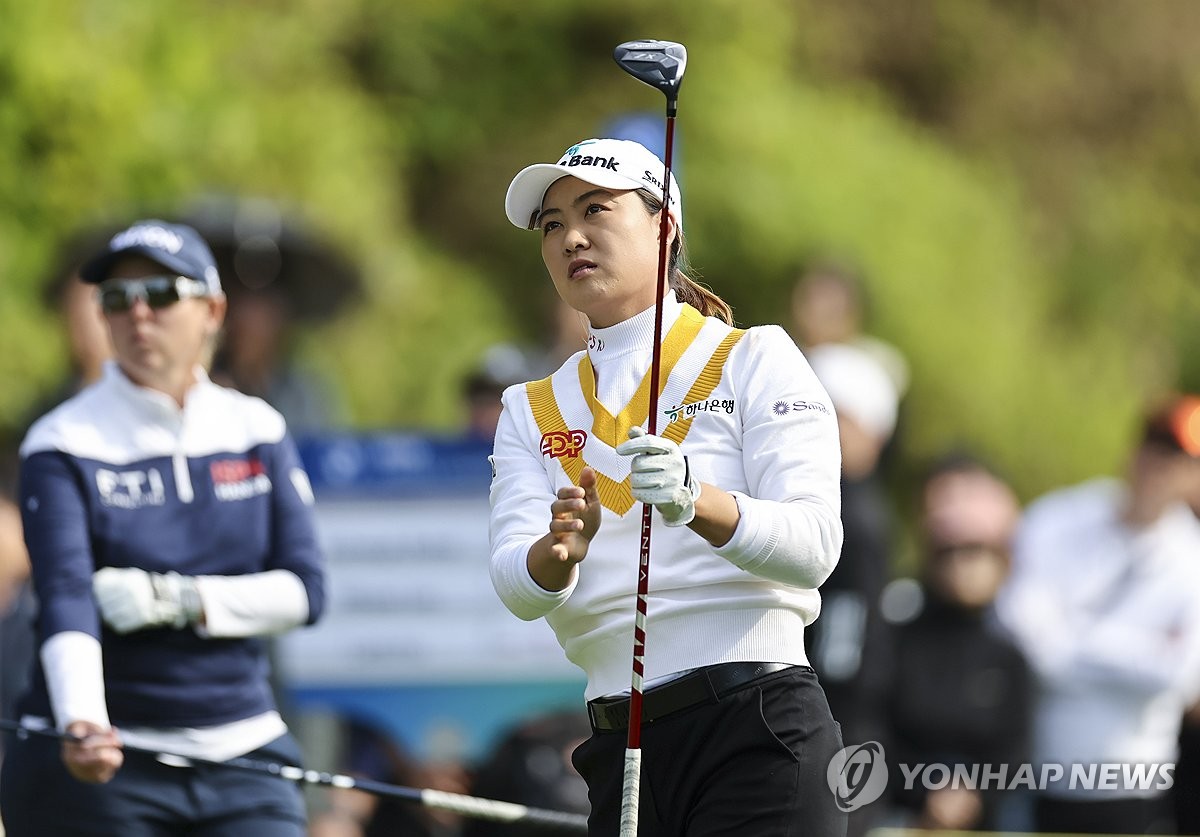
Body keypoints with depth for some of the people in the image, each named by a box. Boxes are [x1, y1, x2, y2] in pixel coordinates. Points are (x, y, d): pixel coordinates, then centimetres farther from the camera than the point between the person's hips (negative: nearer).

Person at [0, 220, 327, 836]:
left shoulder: (257, 432, 7)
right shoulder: (63, 445, -6)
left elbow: (305, 590, 2)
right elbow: (65, 601, -20)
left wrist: (175, 600, -14)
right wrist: (81, 723, -38)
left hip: (240, 761, 3)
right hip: (97, 766, -3)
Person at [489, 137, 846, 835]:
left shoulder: (753, 360, 2)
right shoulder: (533, 412, 16)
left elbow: (814, 546, -11)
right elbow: (516, 587, 0)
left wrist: (695, 501, -30)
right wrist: (559, 550, -24)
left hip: (760, 732, -5)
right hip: (621, 749, 5)